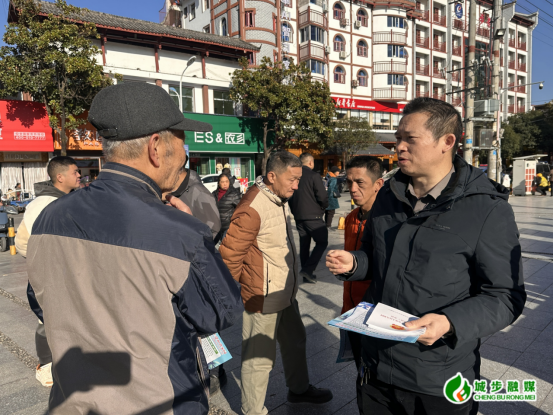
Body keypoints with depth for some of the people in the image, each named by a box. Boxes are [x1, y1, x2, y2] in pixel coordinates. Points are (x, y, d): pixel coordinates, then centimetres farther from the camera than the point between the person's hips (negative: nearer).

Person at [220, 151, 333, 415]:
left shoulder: (280, 199, 5)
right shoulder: (253, 208, -24)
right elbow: (230, 254, -21)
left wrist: (291, 282, 16)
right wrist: (243, 286, -8)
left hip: (286, 292, 10)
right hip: (263, 298, -9)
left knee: (295, 342, 26)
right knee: (260, 359, 6)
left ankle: (299, 389, 49)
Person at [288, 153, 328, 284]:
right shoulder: (314, 176, -11)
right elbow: (323, 197, -14)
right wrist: (323, 208, 5)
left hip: (298, 216, 6)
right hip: (313, 216, -6)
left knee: (304, 244, 13)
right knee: (322, 242, 5)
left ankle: (306, 275, 19)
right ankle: (308, 269, -6)